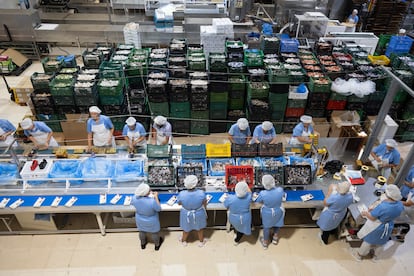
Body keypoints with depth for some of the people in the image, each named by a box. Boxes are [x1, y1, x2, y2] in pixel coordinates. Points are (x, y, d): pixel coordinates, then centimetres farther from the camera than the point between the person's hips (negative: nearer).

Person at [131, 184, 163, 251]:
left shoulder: (134, 198, -28)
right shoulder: (152, 201, -41)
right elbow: (159, 209, -21)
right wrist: (156, 197, -15)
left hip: (140, 220, 3)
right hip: (151, 222, -3)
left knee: (142, 231, 32)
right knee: (155, 233, 27)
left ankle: (143, 244, 59)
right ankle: (157, 245, 53)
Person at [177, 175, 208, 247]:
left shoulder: (181, 194, -32)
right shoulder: (201, 193, -32)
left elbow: (179, 203, -10)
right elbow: (205, 203, -11)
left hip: (186, 215, 0)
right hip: (199, 215, 0)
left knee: (186, 228, 28)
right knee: (200, 228, 28)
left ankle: (183, 241, 55)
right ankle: (201, 242, 52)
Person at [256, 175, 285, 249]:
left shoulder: (262, 194, -35)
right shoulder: (280, 190, -31)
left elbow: (258, 201, -12)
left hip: (267, 213, -1)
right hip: (278, 212, 1)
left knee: (266, 227, 25)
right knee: (277, 224, 32)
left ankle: (265, 242, 49)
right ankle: (275, 237, 57)